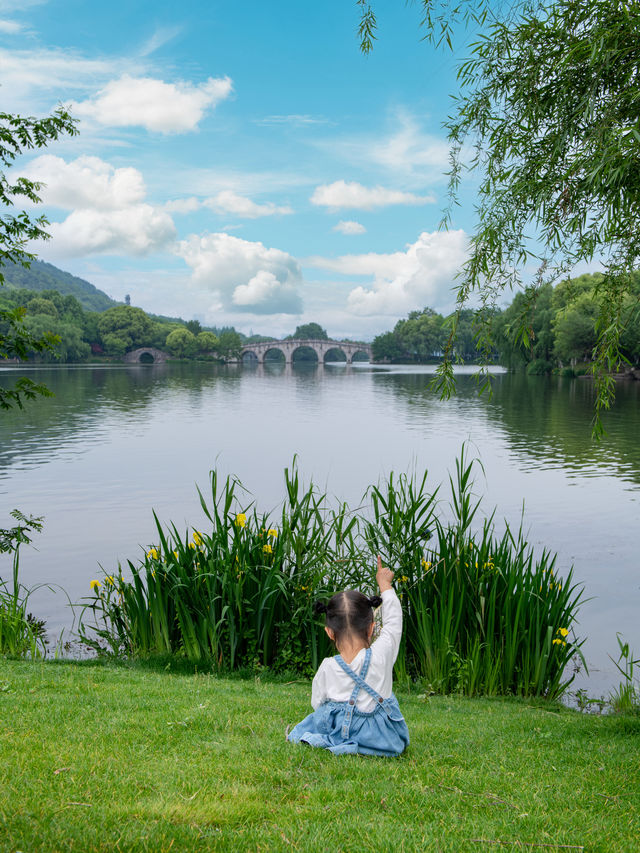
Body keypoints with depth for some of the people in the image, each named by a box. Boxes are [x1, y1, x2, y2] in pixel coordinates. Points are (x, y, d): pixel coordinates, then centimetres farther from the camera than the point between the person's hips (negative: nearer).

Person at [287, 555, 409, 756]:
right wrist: (384, 583, 18)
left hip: (337, 732, 2)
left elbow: (317, 703, 2)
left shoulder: (327, 668, -13)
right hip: (382, 738, -2)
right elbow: (393, 620, 3)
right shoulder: (382, 654, -15)